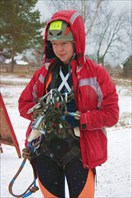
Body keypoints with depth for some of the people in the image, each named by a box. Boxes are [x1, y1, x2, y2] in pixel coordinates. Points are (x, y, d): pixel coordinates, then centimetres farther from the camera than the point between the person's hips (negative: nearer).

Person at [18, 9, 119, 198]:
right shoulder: (44, 72, 7)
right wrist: (42, 113, -7)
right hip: (45, 151, 3)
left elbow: (111, 114, -4)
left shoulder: (96, 73, -3)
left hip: (80, 153, -3)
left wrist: (79, 120, -15)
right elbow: (24, 103, 13)